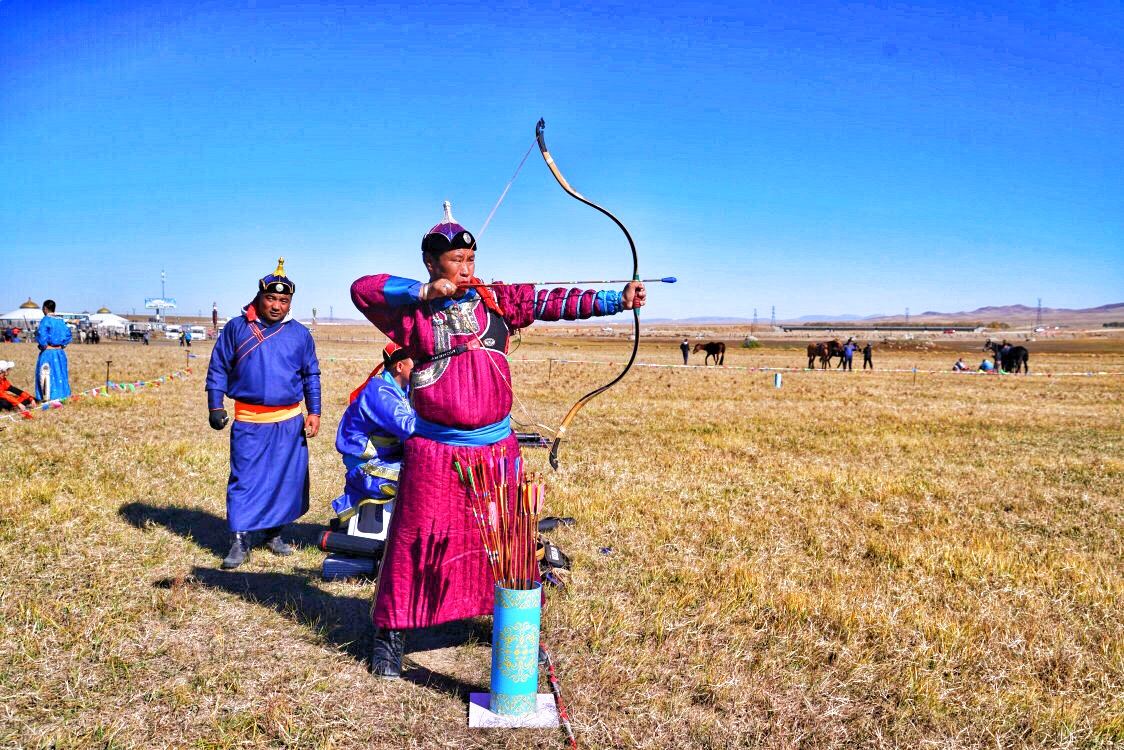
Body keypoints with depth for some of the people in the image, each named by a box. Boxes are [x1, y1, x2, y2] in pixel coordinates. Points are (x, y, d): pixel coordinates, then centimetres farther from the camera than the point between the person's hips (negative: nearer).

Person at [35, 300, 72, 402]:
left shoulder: (45, 320, -11)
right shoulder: (60, 321, 8)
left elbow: (41, 335, -22)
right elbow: (69, 336, 10)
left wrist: (43, 346, -8)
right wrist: (62, 345, 11)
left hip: (48, 352, -6)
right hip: (60, 352, 6)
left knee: (46, 375, 0)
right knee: (59, 375, 13)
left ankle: (47, 398, 0)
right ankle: (60, 396, 16)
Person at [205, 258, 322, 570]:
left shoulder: (300, 334, 7)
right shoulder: (236, 328, 2)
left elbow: (312, 376, 13)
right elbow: (218, 368, 8)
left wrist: (314, 412, 5)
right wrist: (215, 406, 0)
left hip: (289, 423, 2)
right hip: (248, 423, -2)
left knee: (289, 479, 7)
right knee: (244, 481, -2)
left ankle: (274, 534, 24)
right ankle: (239, 543, 6)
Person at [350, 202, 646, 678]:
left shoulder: (497, 300, 4)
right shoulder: (414, 310, 0)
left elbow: (554, 302, -5)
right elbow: (363, 288, -10)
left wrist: (616, 300, -15)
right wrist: (426, 292, -17)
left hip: (496, 444, 3)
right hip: (435, 449, -2)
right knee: (417, 539, 3)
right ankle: (390, 632, 20)